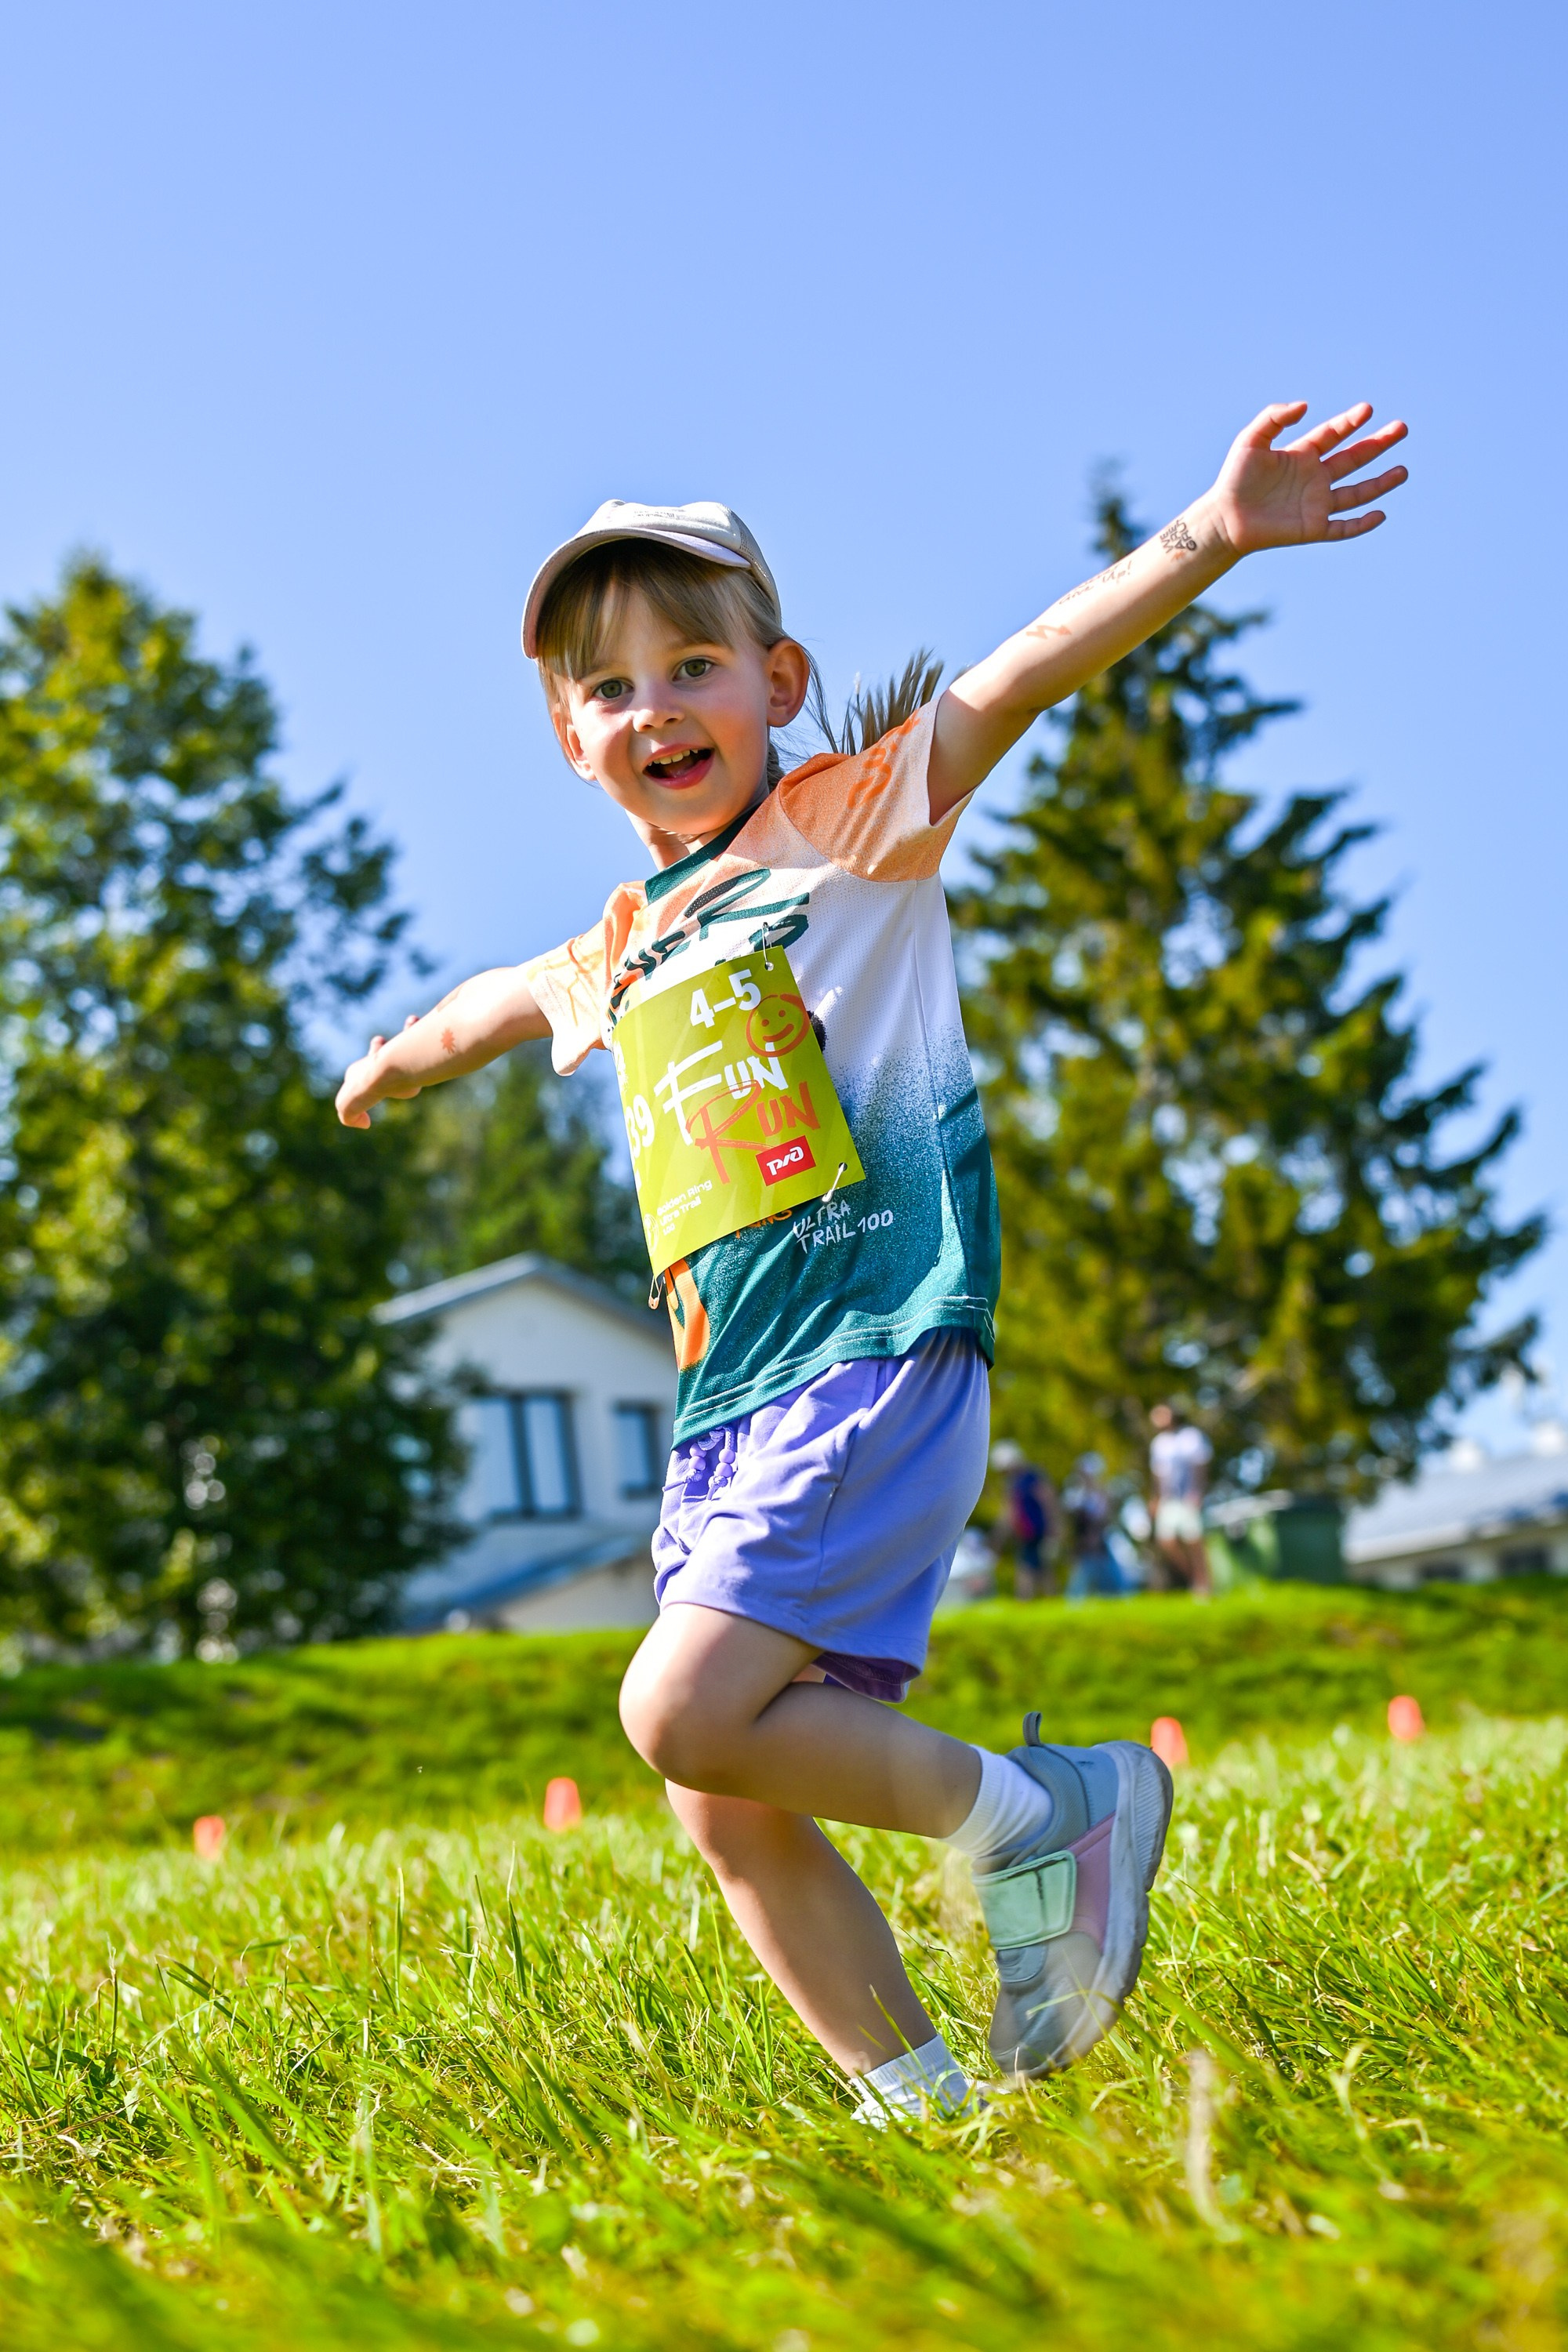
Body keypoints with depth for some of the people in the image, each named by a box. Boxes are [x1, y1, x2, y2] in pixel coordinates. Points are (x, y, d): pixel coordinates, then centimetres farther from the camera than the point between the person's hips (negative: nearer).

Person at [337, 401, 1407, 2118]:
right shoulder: (621, 955, 21)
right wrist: (401, 1058, 64)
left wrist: (1206, 538, -27)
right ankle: (921, 2105, 12)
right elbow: (506, 998, 44)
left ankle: (1032, 1815, -5)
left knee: (686, 1712, -21)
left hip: (878, 1353, -8)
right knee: (732, 1818, 3)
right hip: (724, 1405, 8)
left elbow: (1016, 679, -14)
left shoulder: (844, 824, 2)